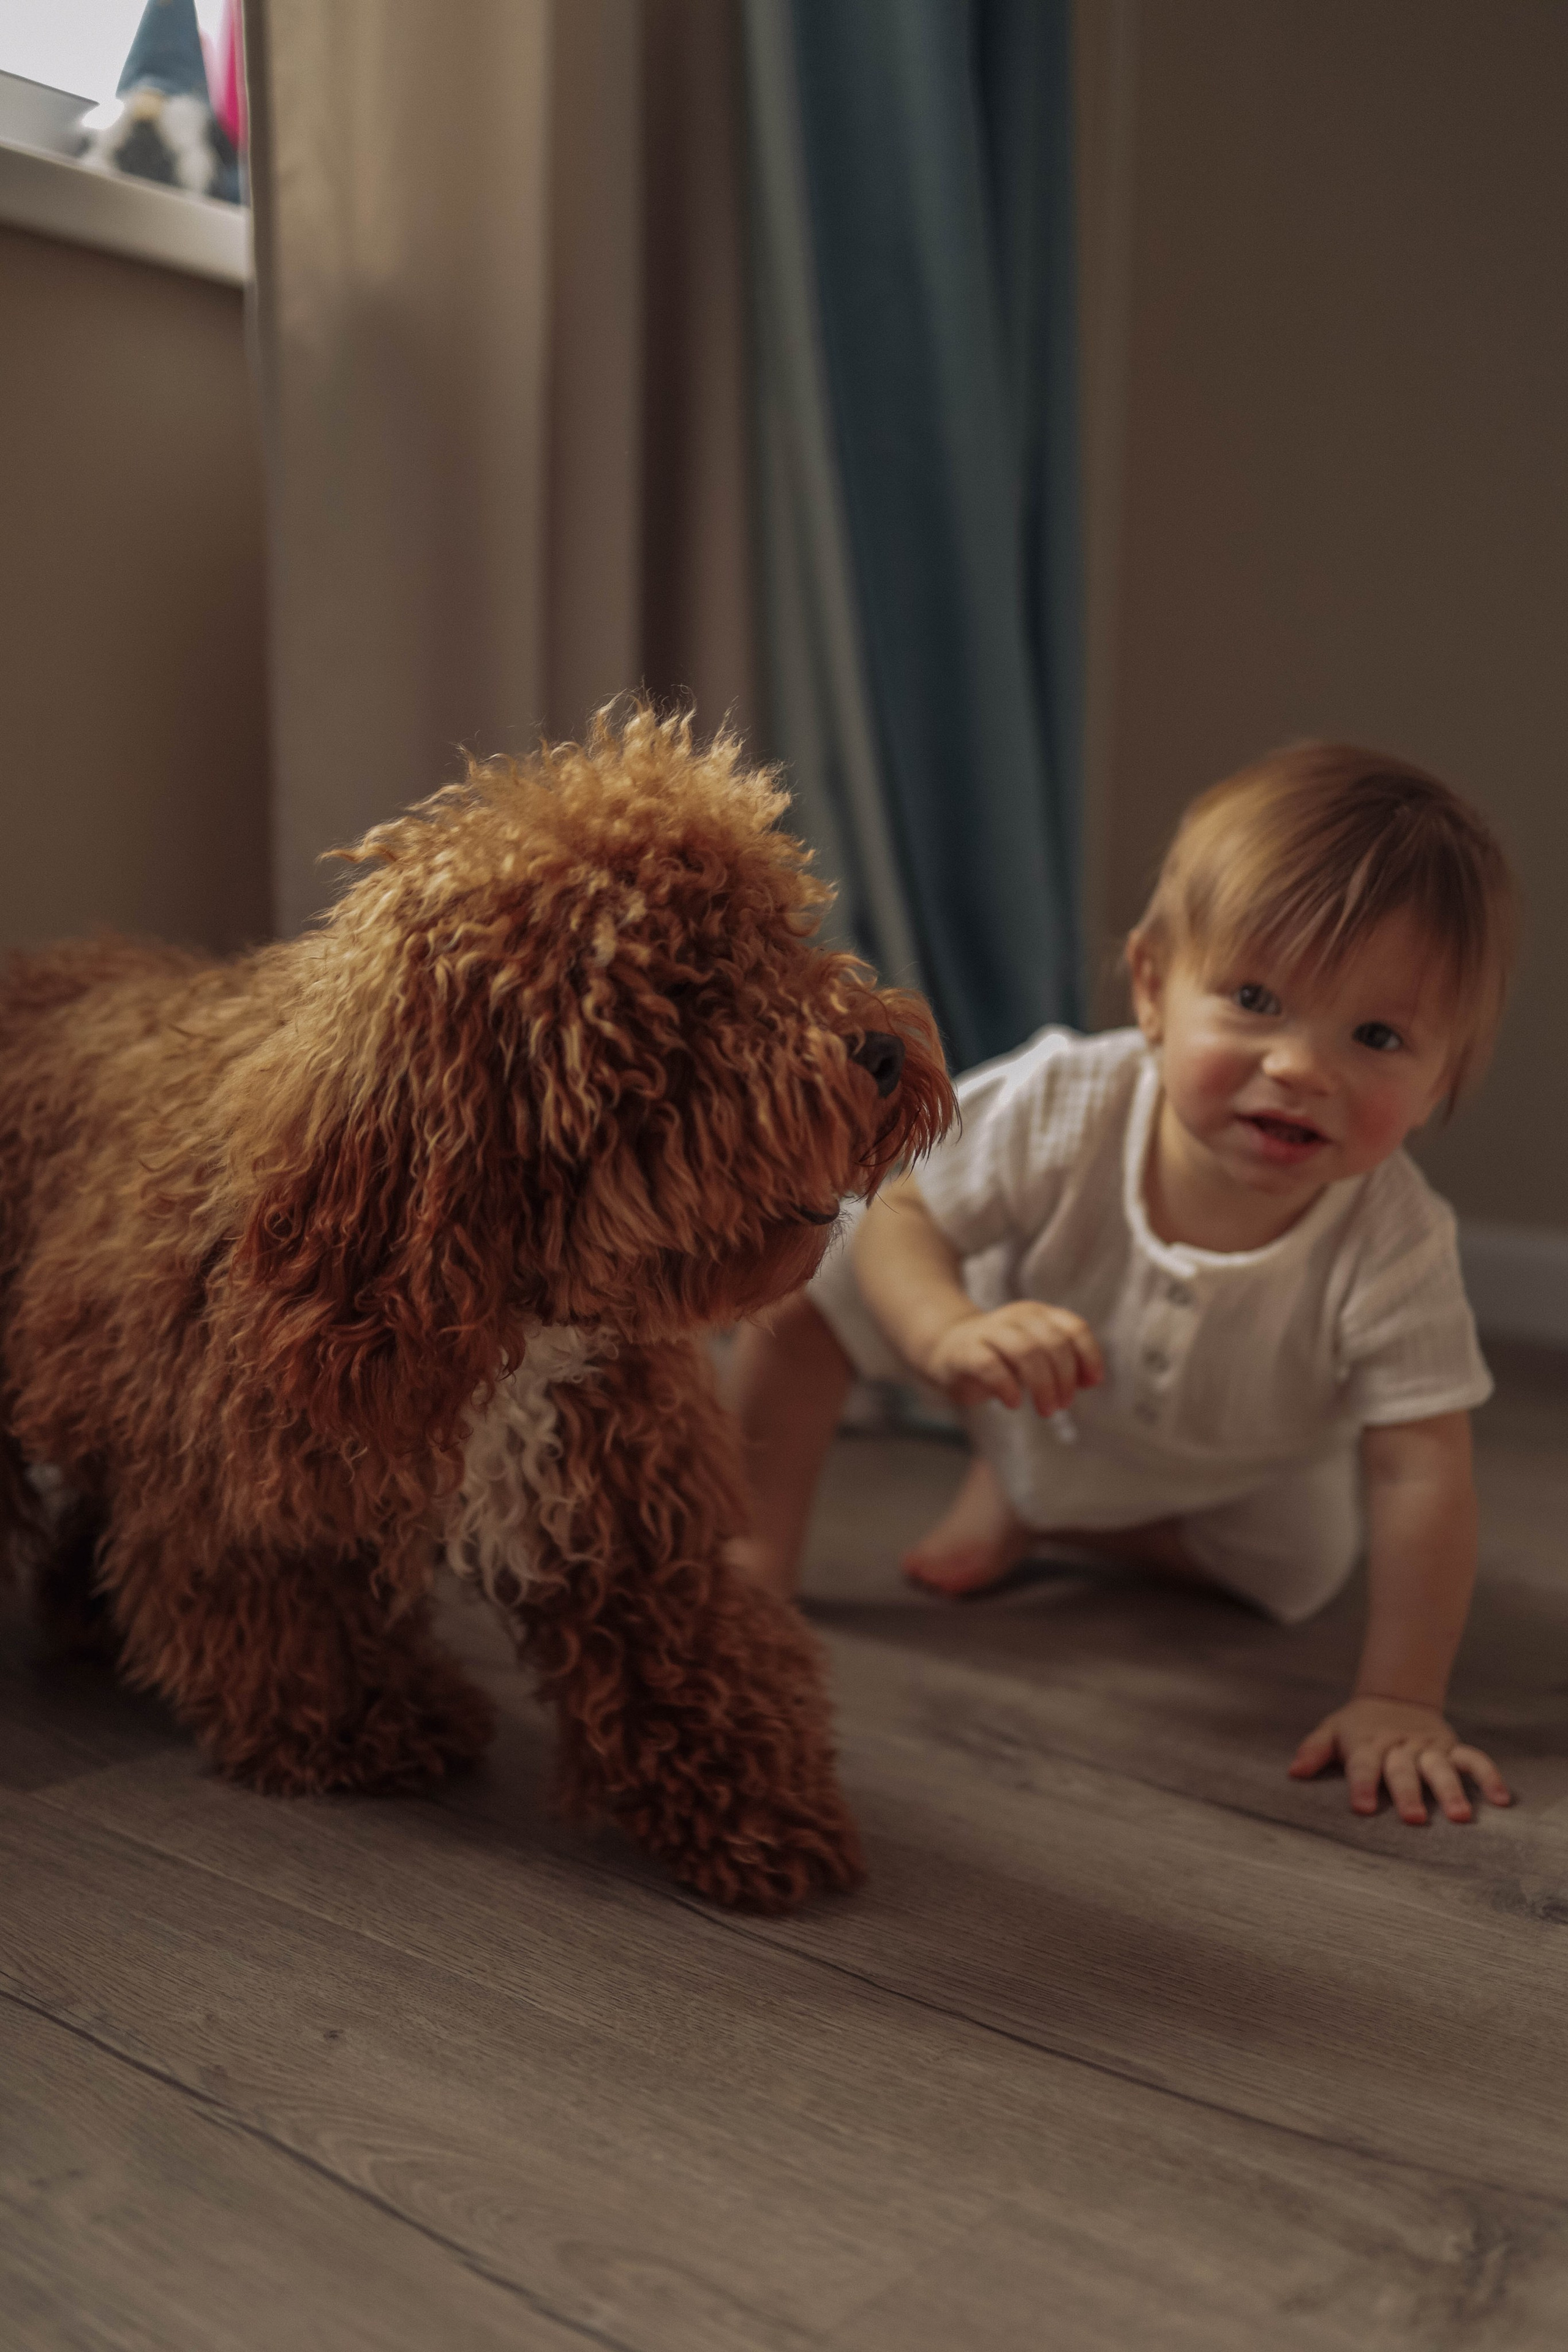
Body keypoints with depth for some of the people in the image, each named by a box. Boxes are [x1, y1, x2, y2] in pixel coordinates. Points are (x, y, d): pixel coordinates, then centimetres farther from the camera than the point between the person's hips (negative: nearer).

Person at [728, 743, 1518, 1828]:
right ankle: (760, 1553, 6)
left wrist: (1400, 1699, -37)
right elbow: (901, 1217, -28)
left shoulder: (1395, 1250, -40)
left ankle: (1015, 1509, 15)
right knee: (809, 1293, -16)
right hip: (1026, 1319, -1)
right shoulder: (1064, 1107, -38)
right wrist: (951, 1334, -50)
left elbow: (1419, 1472, -34)